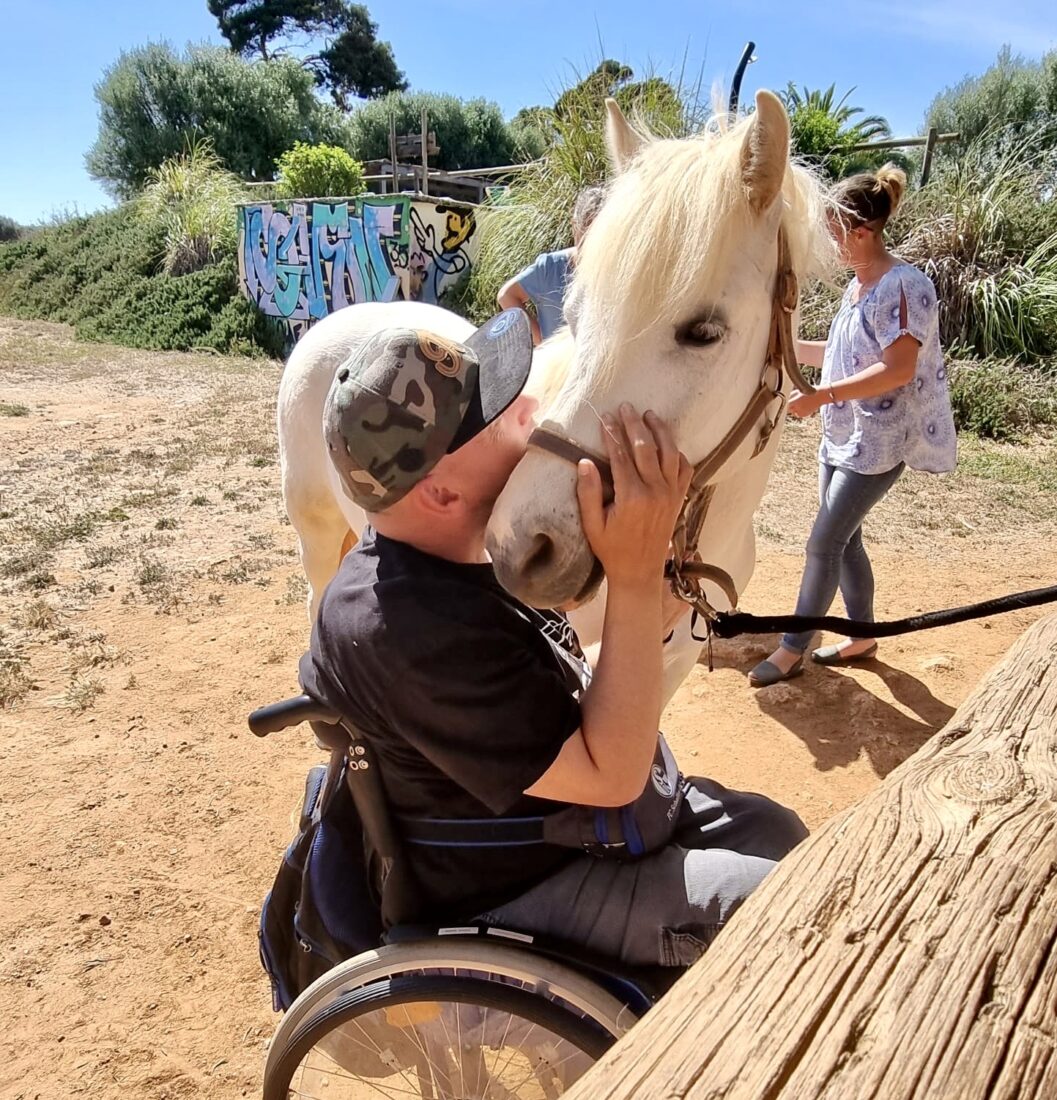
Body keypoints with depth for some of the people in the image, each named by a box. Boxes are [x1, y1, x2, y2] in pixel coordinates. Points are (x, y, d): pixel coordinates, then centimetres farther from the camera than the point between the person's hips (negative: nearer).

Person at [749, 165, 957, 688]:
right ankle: (862, 635, 31)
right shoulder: (856, 287, 9)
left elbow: (898, 370, -24)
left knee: (823, 544, -4)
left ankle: (792, 649, 10)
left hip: (877, 444, -9)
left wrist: (820, 395, -29)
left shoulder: (904, 286, -17)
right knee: (844, 541, 15)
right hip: (840, 438, 9)